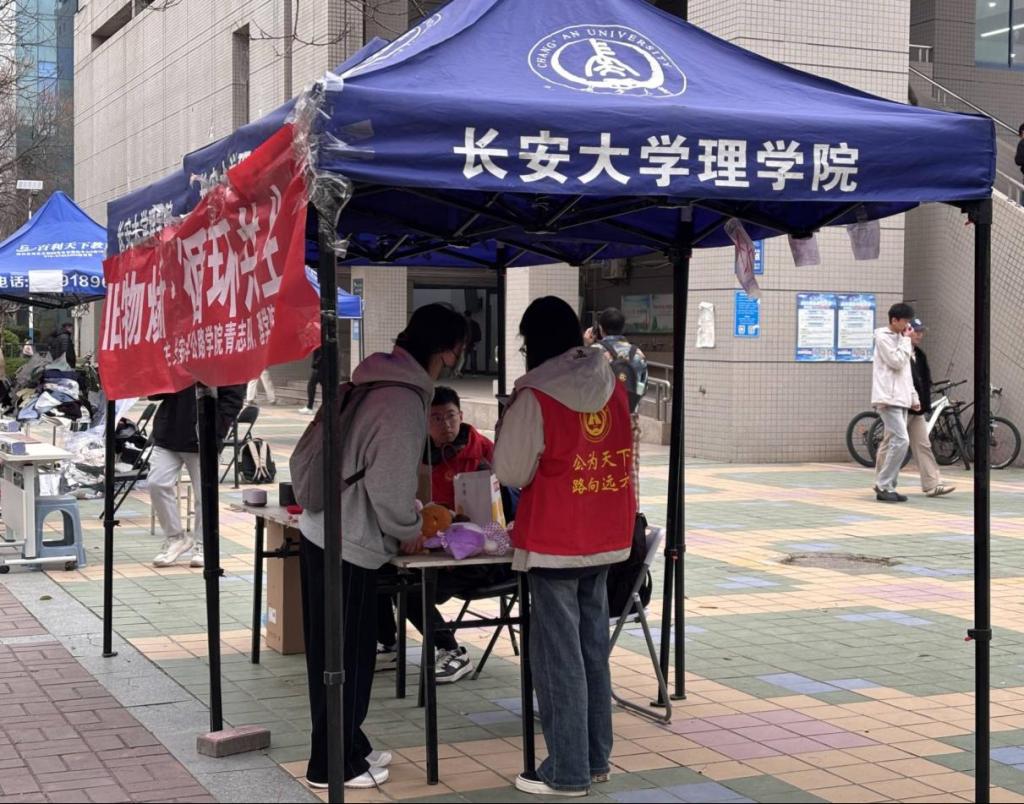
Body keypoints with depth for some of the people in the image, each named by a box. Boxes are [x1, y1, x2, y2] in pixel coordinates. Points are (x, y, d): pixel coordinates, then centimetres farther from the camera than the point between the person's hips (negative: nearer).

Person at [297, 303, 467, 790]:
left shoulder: (376, 380, 10)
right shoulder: (403, 401, -21)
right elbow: (389, 484, -21)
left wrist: (410, 514, 17)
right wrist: (409, 531, -4)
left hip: (323, 530, 10)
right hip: (348, 544, -10)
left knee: (351, 652, 19)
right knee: (344, 655, 2)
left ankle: (350, 746, 31)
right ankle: (333, 763, 13)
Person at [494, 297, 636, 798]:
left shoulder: (535, 398, -16)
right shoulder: (612, 388, 3)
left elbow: (510, 472, -8)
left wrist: (510, 421, 6)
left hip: (554, 544, -6)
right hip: (605, 541, 6)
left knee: (558, 656, 1)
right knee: (593, 649, 15)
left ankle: (568, 772, 6)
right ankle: (596, 759, 24)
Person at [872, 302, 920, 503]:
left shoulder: (900, 339, 20)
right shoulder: (883, 338, -7)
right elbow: (896, 362, -18)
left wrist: (913, 396, 19)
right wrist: (906, 341, -8)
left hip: (900, 399, 9)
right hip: (888, 399, -9)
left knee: (896, 442, 7)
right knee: (901, 441, -16)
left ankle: (888, 486, 10)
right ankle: (883, 486, -11)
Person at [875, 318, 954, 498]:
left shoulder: (919, 355, 15)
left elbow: (925, 382, 18)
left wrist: (927, 406, 12)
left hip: (917, 409, 9)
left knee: (923, 445, 4)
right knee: (890, 444, 1)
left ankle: (933, 484, 2)